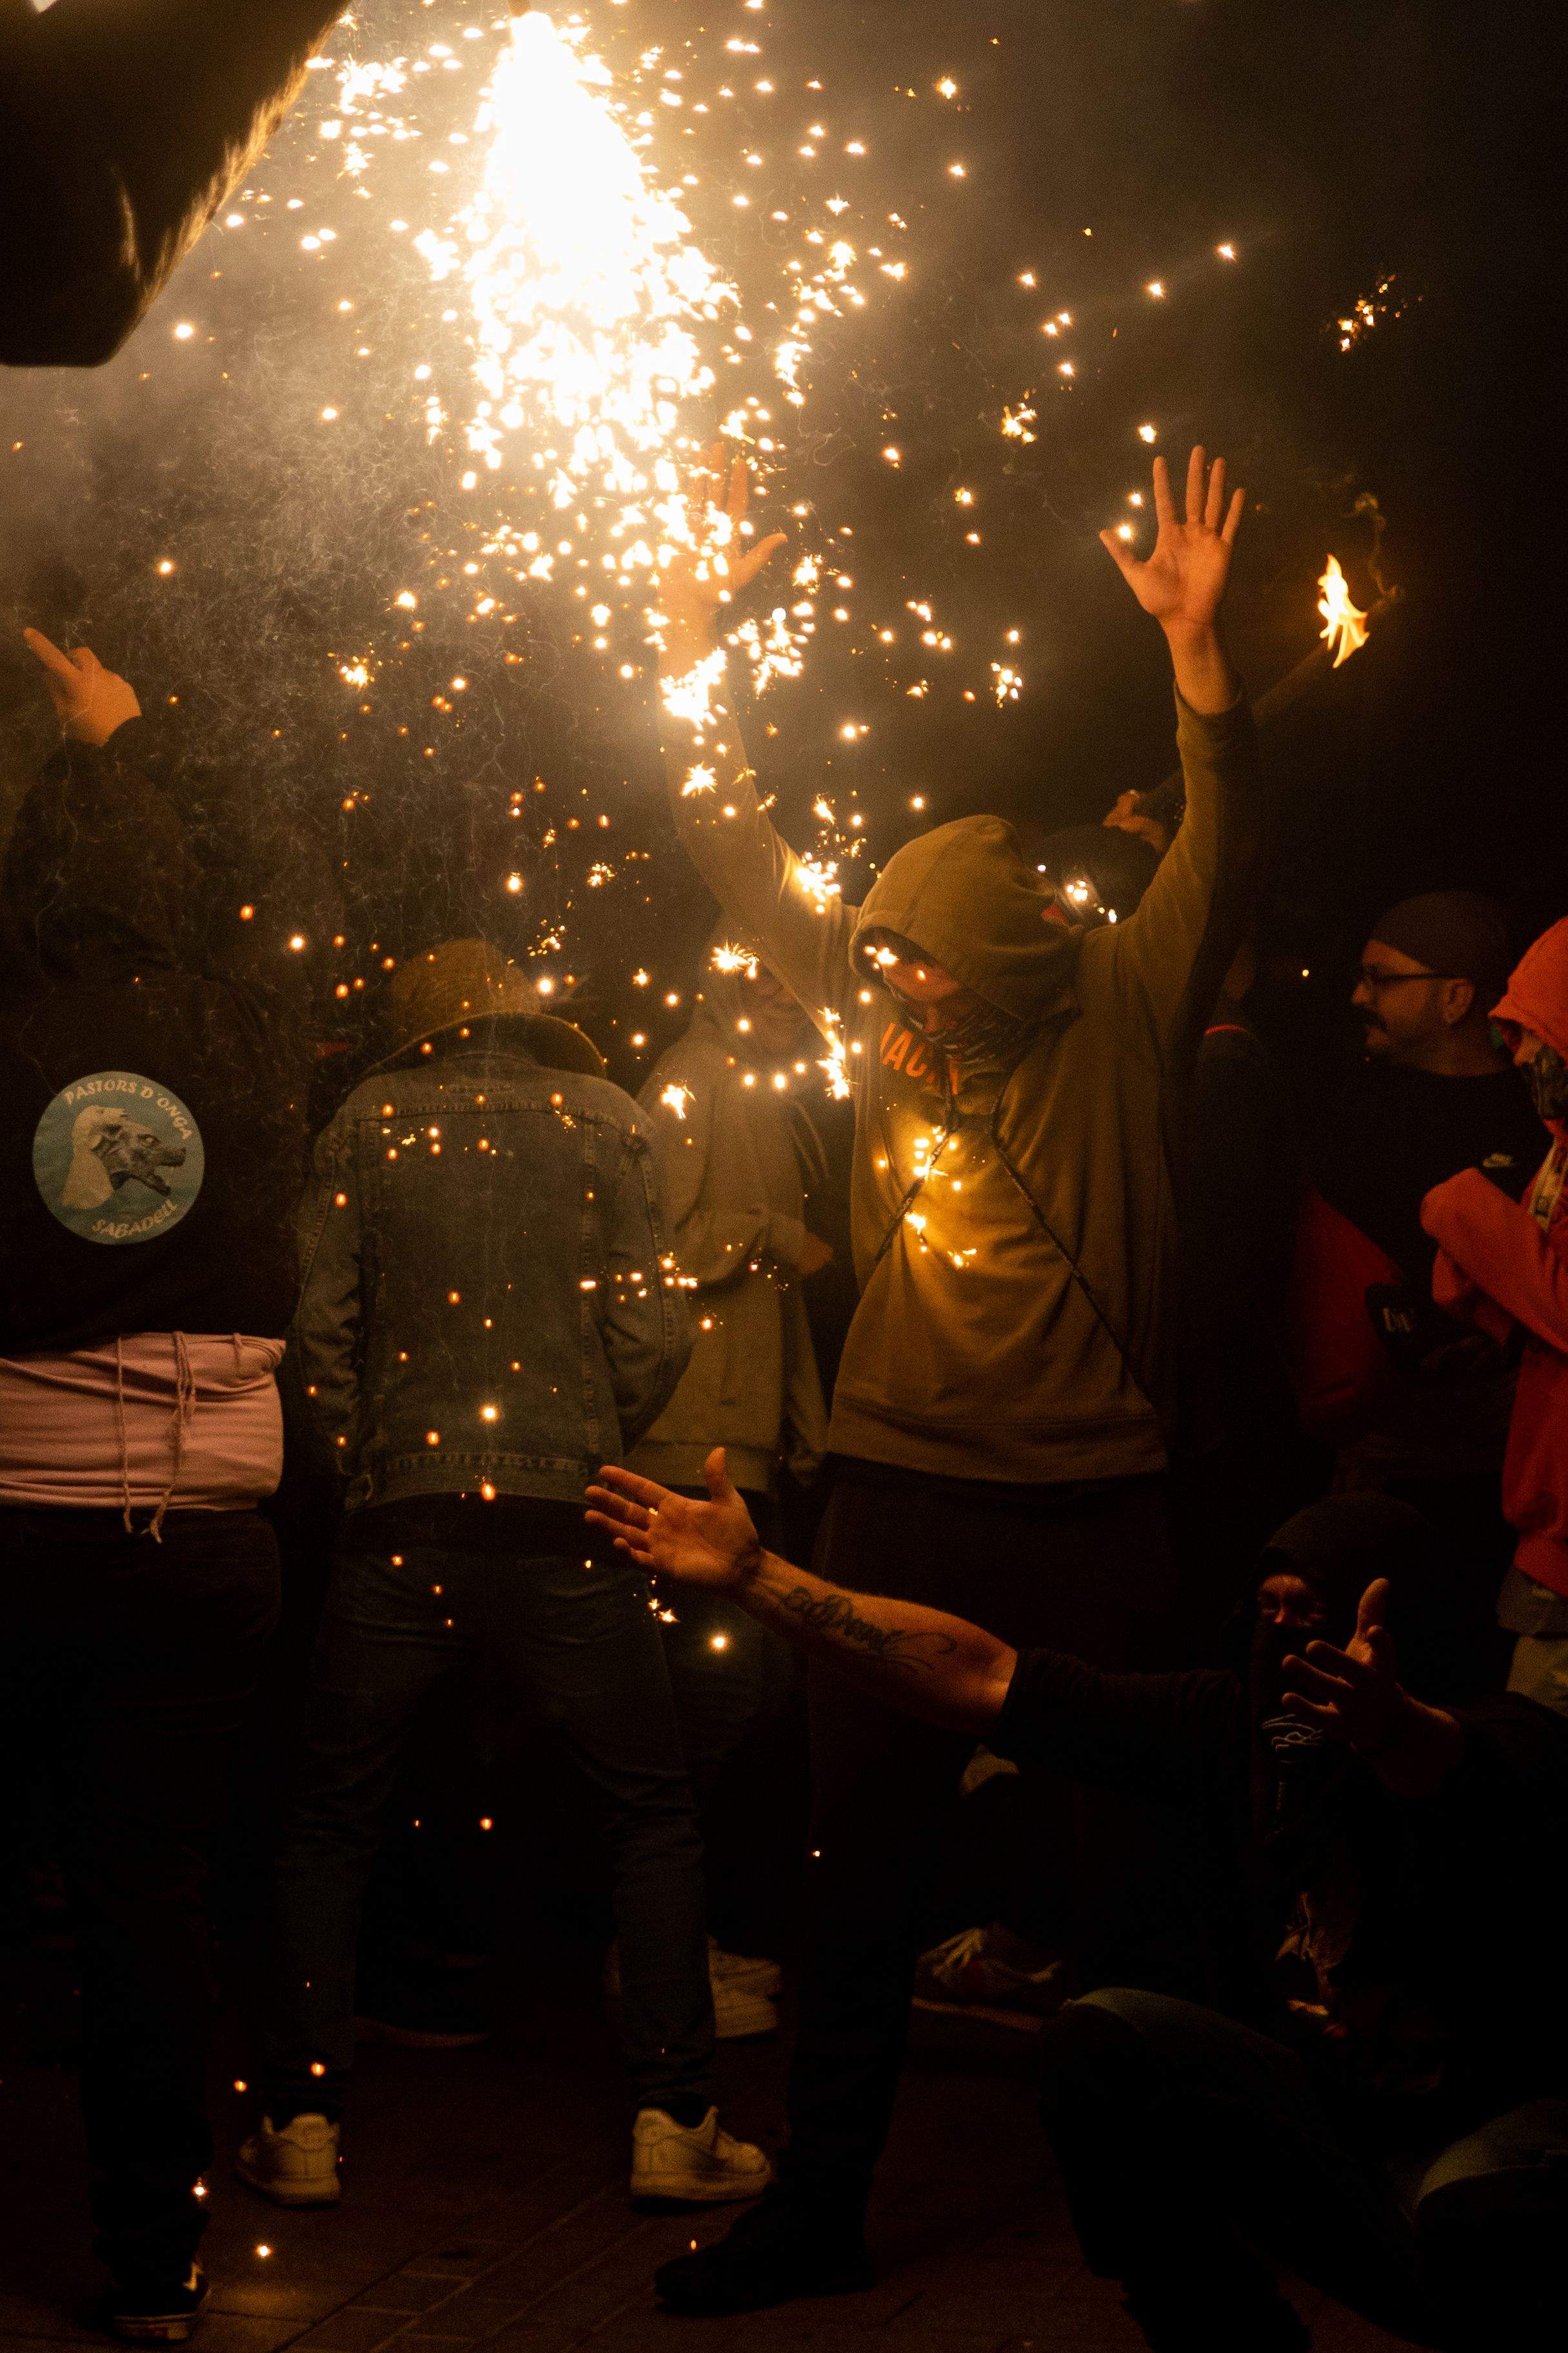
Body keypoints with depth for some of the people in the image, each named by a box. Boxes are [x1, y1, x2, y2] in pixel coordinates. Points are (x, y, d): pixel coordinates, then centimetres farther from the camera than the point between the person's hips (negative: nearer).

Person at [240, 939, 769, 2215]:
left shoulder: (367, 1120, 5)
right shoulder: (606, 1116, 4)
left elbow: (320, 1321, 1)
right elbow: (656, 1333, -2)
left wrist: (365, 1457, 12)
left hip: (397, 1525, 1)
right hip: (567, 1527, 0)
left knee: (332, 1822, 15)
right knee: (654, 1817, 14)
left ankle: (304, 2123, 13)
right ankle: (674, 2122, 9)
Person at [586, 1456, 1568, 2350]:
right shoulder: (1238, 1723, 0)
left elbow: (1451, 1772, -41)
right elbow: (982, 1676, -1)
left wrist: (1387, 1726, -66)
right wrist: (754, 1573, -5)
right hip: (1318, 2109, 5)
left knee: (1479, 2213, -38)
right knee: (1101, 2037, -19)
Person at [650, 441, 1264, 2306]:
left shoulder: (1121, 1020, -1)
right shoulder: (875, 1010, 6)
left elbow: (1223, 851, -11)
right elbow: (740, 857, 9)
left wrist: (1196, 646, -23)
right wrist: (692, 644, 1)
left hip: (1093, 1505, -2)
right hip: (897, 1491, 3)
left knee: (1119, 1855, 5)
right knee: (859, 1858, 6)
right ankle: (819, 2203, 15)